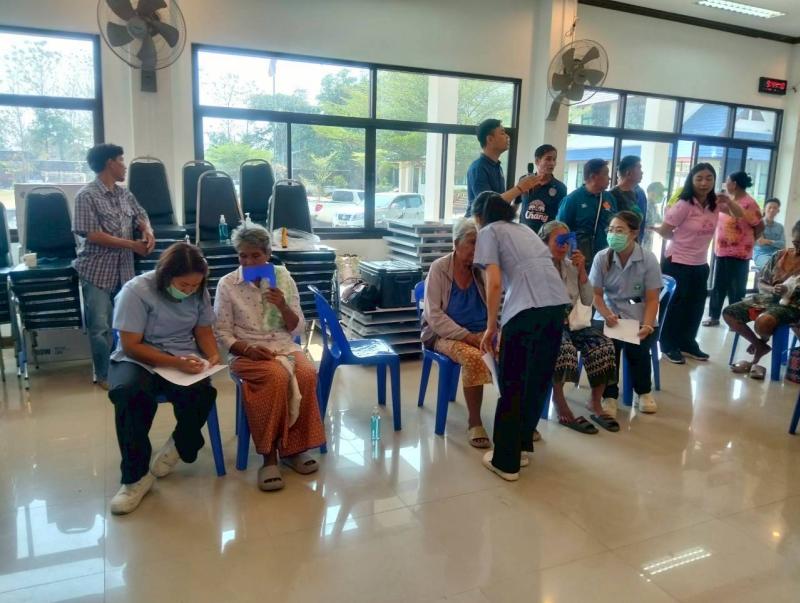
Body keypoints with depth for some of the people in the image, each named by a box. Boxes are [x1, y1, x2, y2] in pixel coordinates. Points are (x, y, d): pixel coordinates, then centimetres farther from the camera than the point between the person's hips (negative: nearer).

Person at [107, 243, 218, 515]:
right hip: (138, 360, -2)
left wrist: (213, 357, -14)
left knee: (203, 391, -31)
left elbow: (204, 331, 8)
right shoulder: (136, 291, -15)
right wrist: (176, 363, -28)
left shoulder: (198, 292, -1)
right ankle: (135, 477, -19)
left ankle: (180, 446, 3)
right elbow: (131, 346, -17)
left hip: (184, 359, 3)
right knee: (128, 393, -37)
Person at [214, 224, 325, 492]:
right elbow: (221, 333, 0)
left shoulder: (283, 278, 5)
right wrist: (248, 349, -18)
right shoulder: (227, 284, -1)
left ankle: (293, 447, -14)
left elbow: (297, 329, 7)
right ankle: (270, 456, -22)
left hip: (284, 347, 3)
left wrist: (283, 306, -13)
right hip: (247, 353, -3)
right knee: (278, 377, -34)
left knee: (307, 375, -30)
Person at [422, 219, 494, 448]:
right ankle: (474, 422, -17)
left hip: (481, 332, 4)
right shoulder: (439, 268, -5)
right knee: (473, 358, -34)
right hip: (446, 334, -3)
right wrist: (467, 336, -19)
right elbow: (434, 315, -11)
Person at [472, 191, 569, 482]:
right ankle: (521, 446, 34)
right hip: (558, 303, 7)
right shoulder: (524, 228, 29)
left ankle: (506, 461, 15)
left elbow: (494, 283, -4)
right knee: (538, 380, 19)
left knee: (512, 385, 6)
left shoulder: (488, 232, 9)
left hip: (528, 308, -7)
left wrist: (490, 327, 5)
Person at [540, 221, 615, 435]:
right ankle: (562, 408, -21)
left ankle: (595, 403, -4)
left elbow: (587, 301, 5)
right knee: (565, 349, -37)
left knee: (603, 346, -20)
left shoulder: (571, 265, 10)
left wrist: (582, 271, -6)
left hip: (572, 322, 6)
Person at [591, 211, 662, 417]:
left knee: (636, 345, -28)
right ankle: (609, 395, -10)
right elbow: (596, 294, -1)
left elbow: (652, 299, -5)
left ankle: (643, 391, 4)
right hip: (610, 315, 0)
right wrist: (607, 315, -20)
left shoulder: (649, 259, -6)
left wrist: (647, 325, -21)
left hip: (639, 317, 0)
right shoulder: (602, 258, -4)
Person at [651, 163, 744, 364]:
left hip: (700, 265, 7)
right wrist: (682, 240, 4)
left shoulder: (715, 203, 1)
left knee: (696, 307, 16)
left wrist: (729, 201, -6)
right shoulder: (683, 205, -19)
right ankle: (669, 346, 17)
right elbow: (664, 231, -14)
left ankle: (687, 343, 31)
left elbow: (739, 215, 14)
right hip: (677, 264, -7)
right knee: (674, 307, 3)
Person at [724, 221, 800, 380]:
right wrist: (772, 289, -12)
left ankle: (762, 343, 3)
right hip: (768, 298, 5)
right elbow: (761, 283, 10)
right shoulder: (779, 256, 9)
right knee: (728, 313, -12)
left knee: (763, 322, -37)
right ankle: (759, 346, 5)